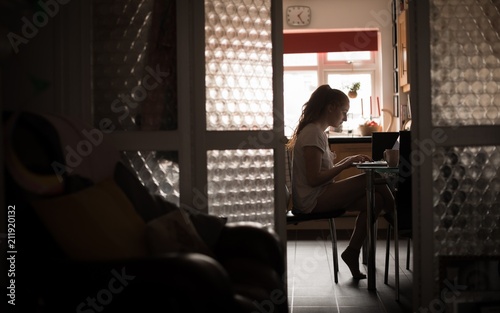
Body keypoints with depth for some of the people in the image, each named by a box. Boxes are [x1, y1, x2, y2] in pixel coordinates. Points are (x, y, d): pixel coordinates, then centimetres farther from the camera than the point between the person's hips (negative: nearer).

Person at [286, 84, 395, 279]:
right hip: (312, 200, -10)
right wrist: (346, 164, -14)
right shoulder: (313, 133, -14)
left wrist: (348, 160, 2)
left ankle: (352, 252, 0)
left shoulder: (317, 131, 17)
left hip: (320, 196, 10)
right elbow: (314, 179, -20)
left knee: (375, 200, -5)